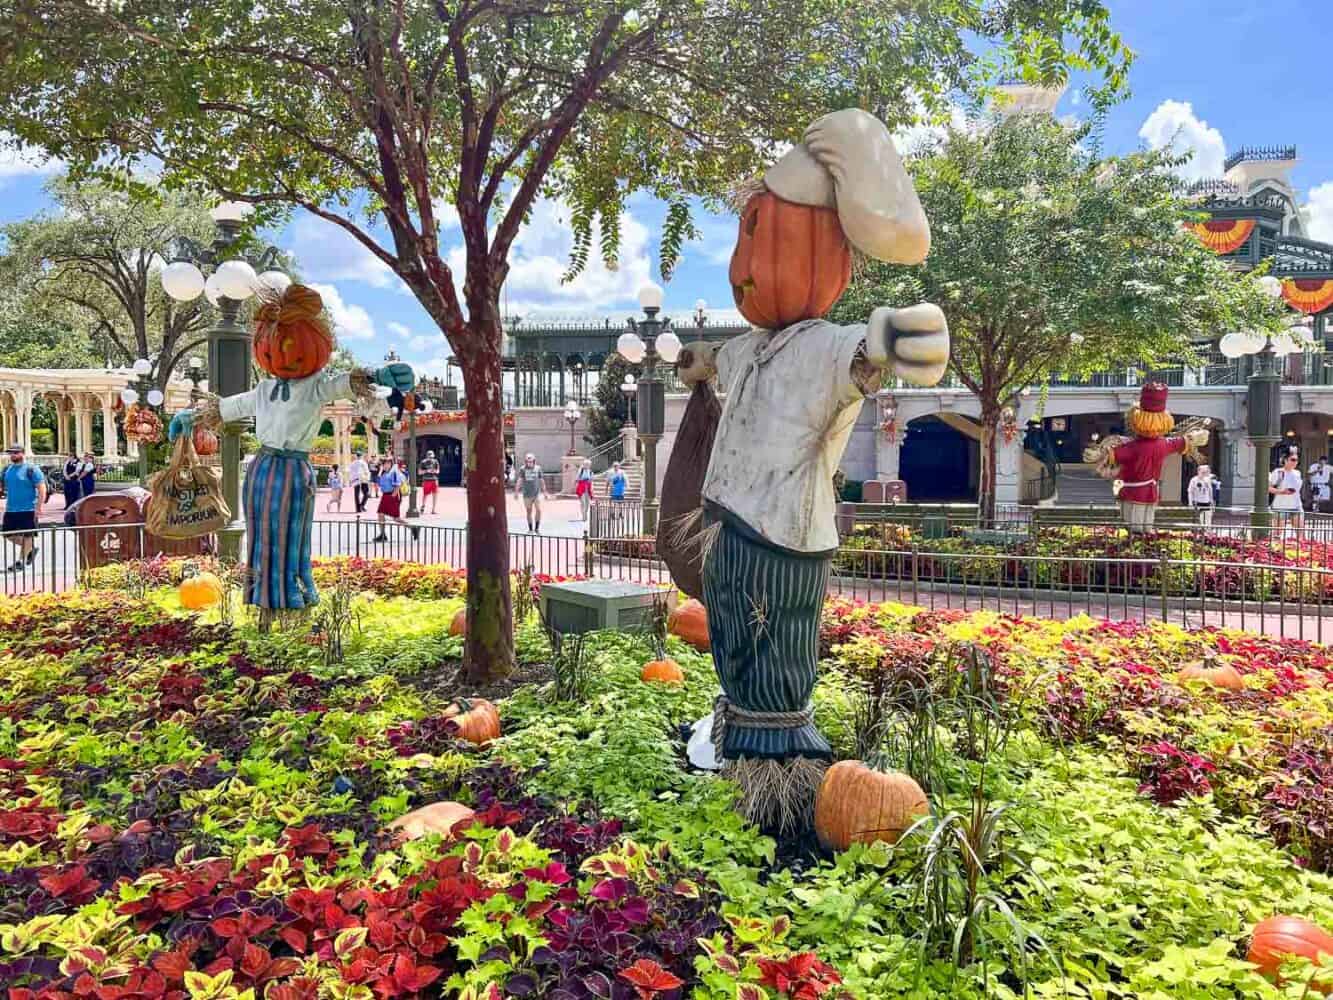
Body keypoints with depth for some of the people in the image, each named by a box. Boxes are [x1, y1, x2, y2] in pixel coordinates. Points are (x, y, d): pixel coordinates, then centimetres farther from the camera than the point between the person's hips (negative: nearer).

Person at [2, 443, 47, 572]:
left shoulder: (31, 469, -9)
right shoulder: (7, 469, 10)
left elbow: (42, 488, -12)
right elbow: (4, 487, 21)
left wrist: (39, 506, -18)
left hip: (28, 509, -7)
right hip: (10, 509, 7)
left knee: (26, 535, 1)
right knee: (9, 535, 9)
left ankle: (20, 561, 10)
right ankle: (31, 548, 28)